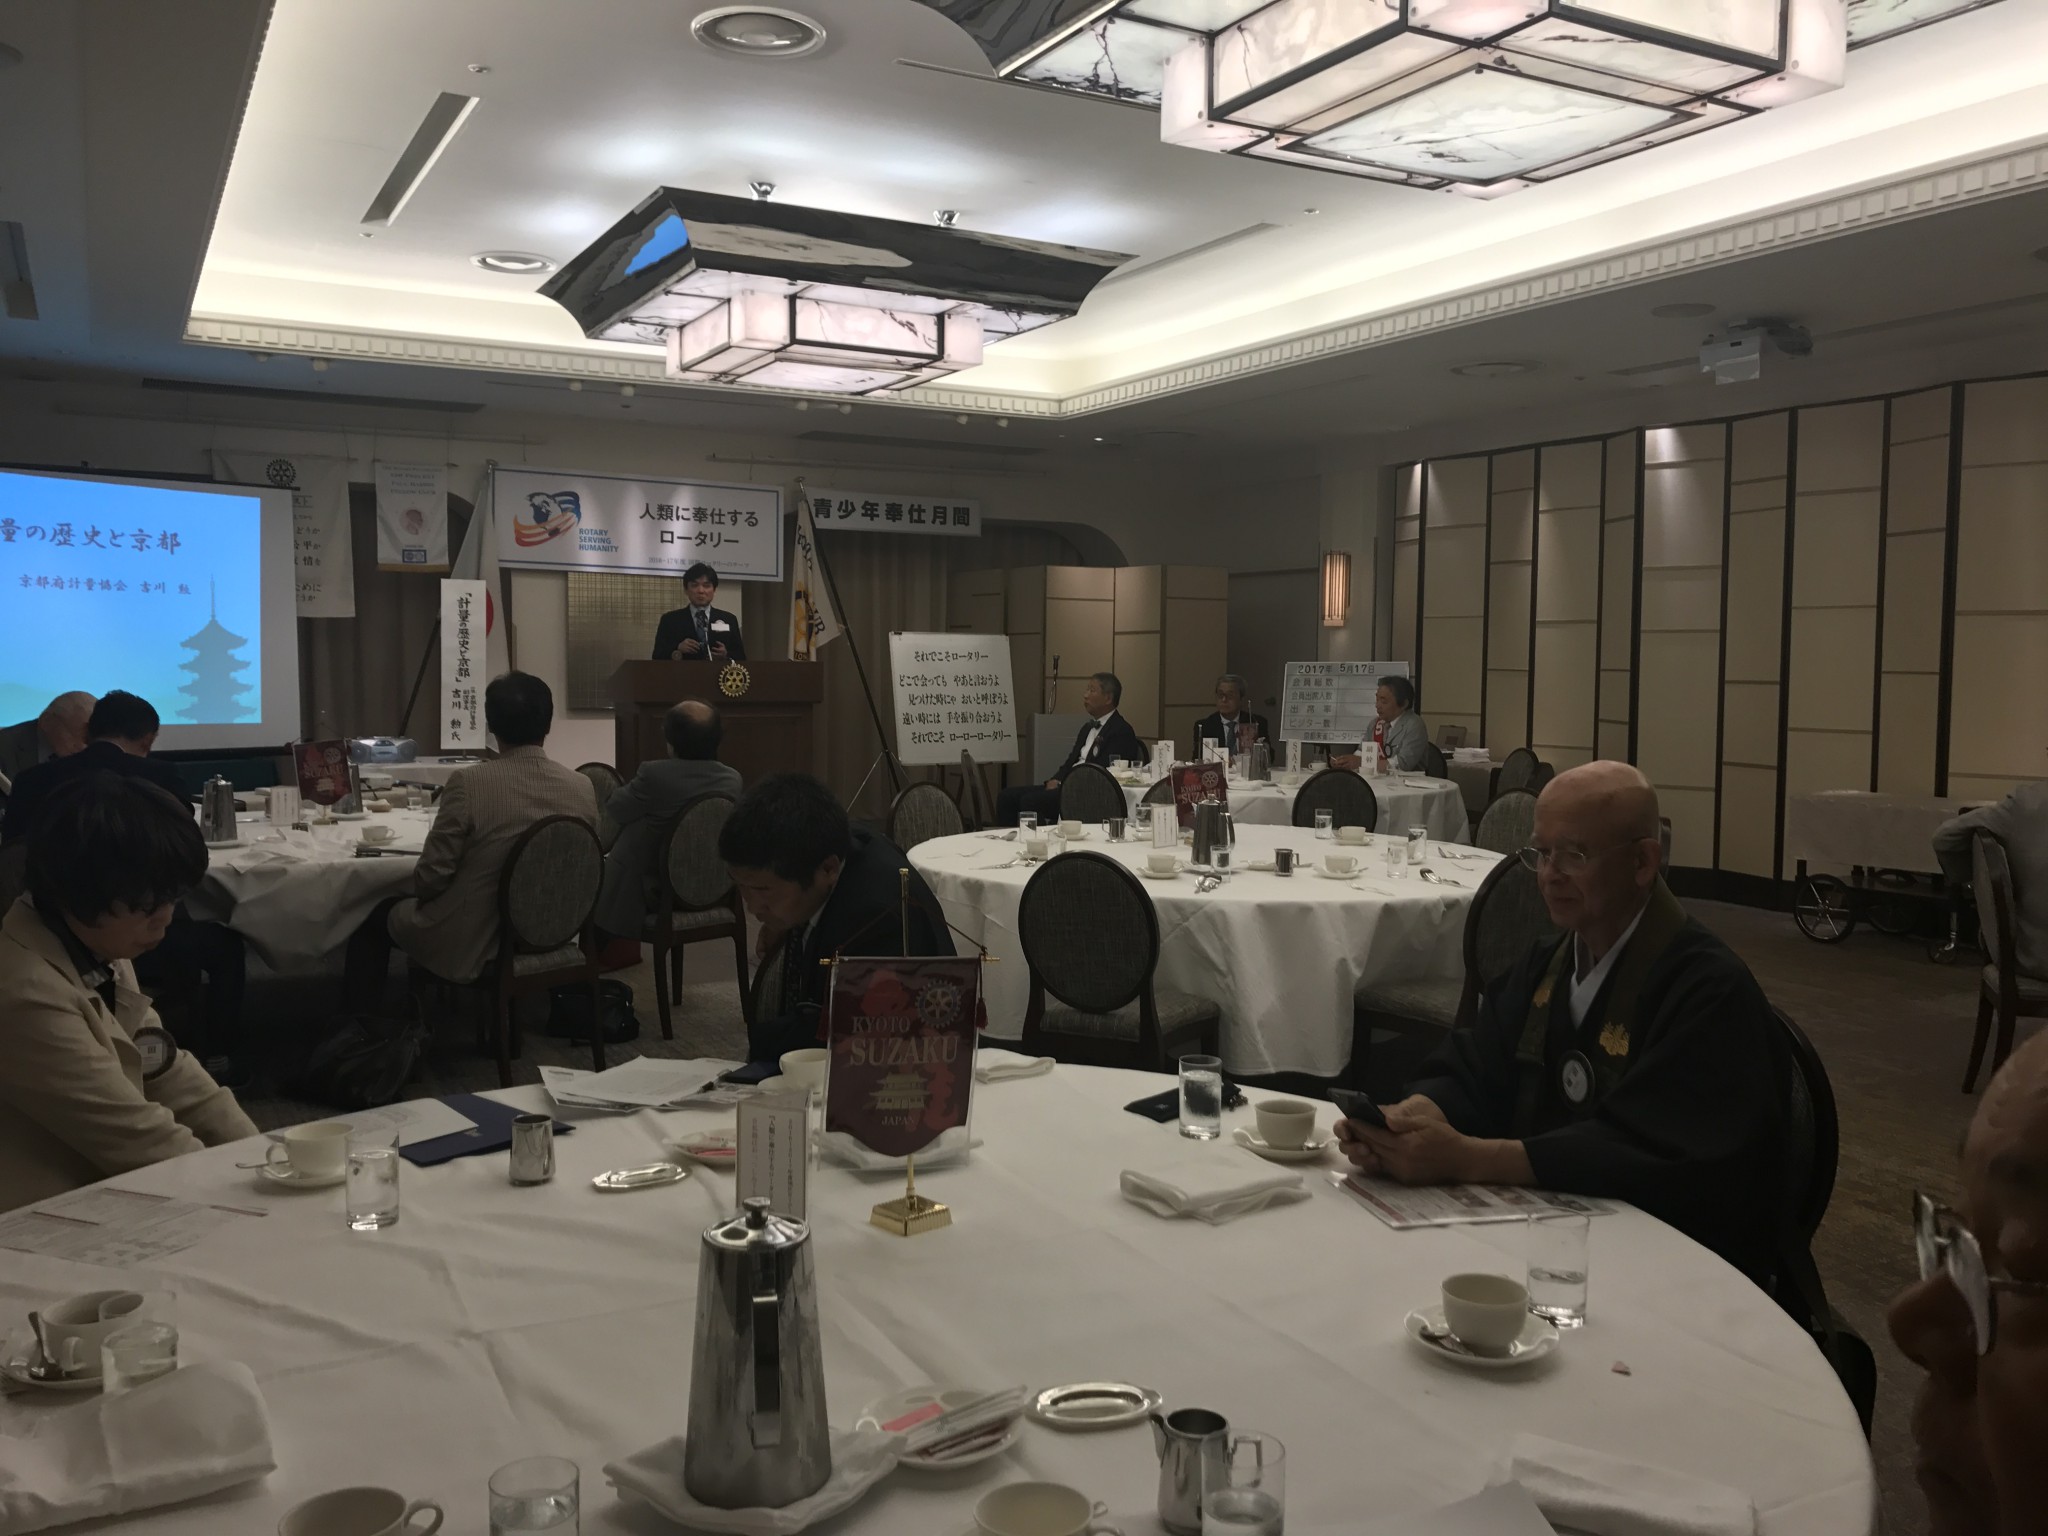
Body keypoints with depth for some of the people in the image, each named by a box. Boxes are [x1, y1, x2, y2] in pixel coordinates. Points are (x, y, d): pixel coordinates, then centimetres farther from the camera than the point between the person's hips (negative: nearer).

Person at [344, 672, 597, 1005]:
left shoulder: (469, 784, -22)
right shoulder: (583, 788, -9)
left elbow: (431, 876, -15)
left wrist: (421, 898, 7)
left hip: (471, 944, -5)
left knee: (377, 915, 24)